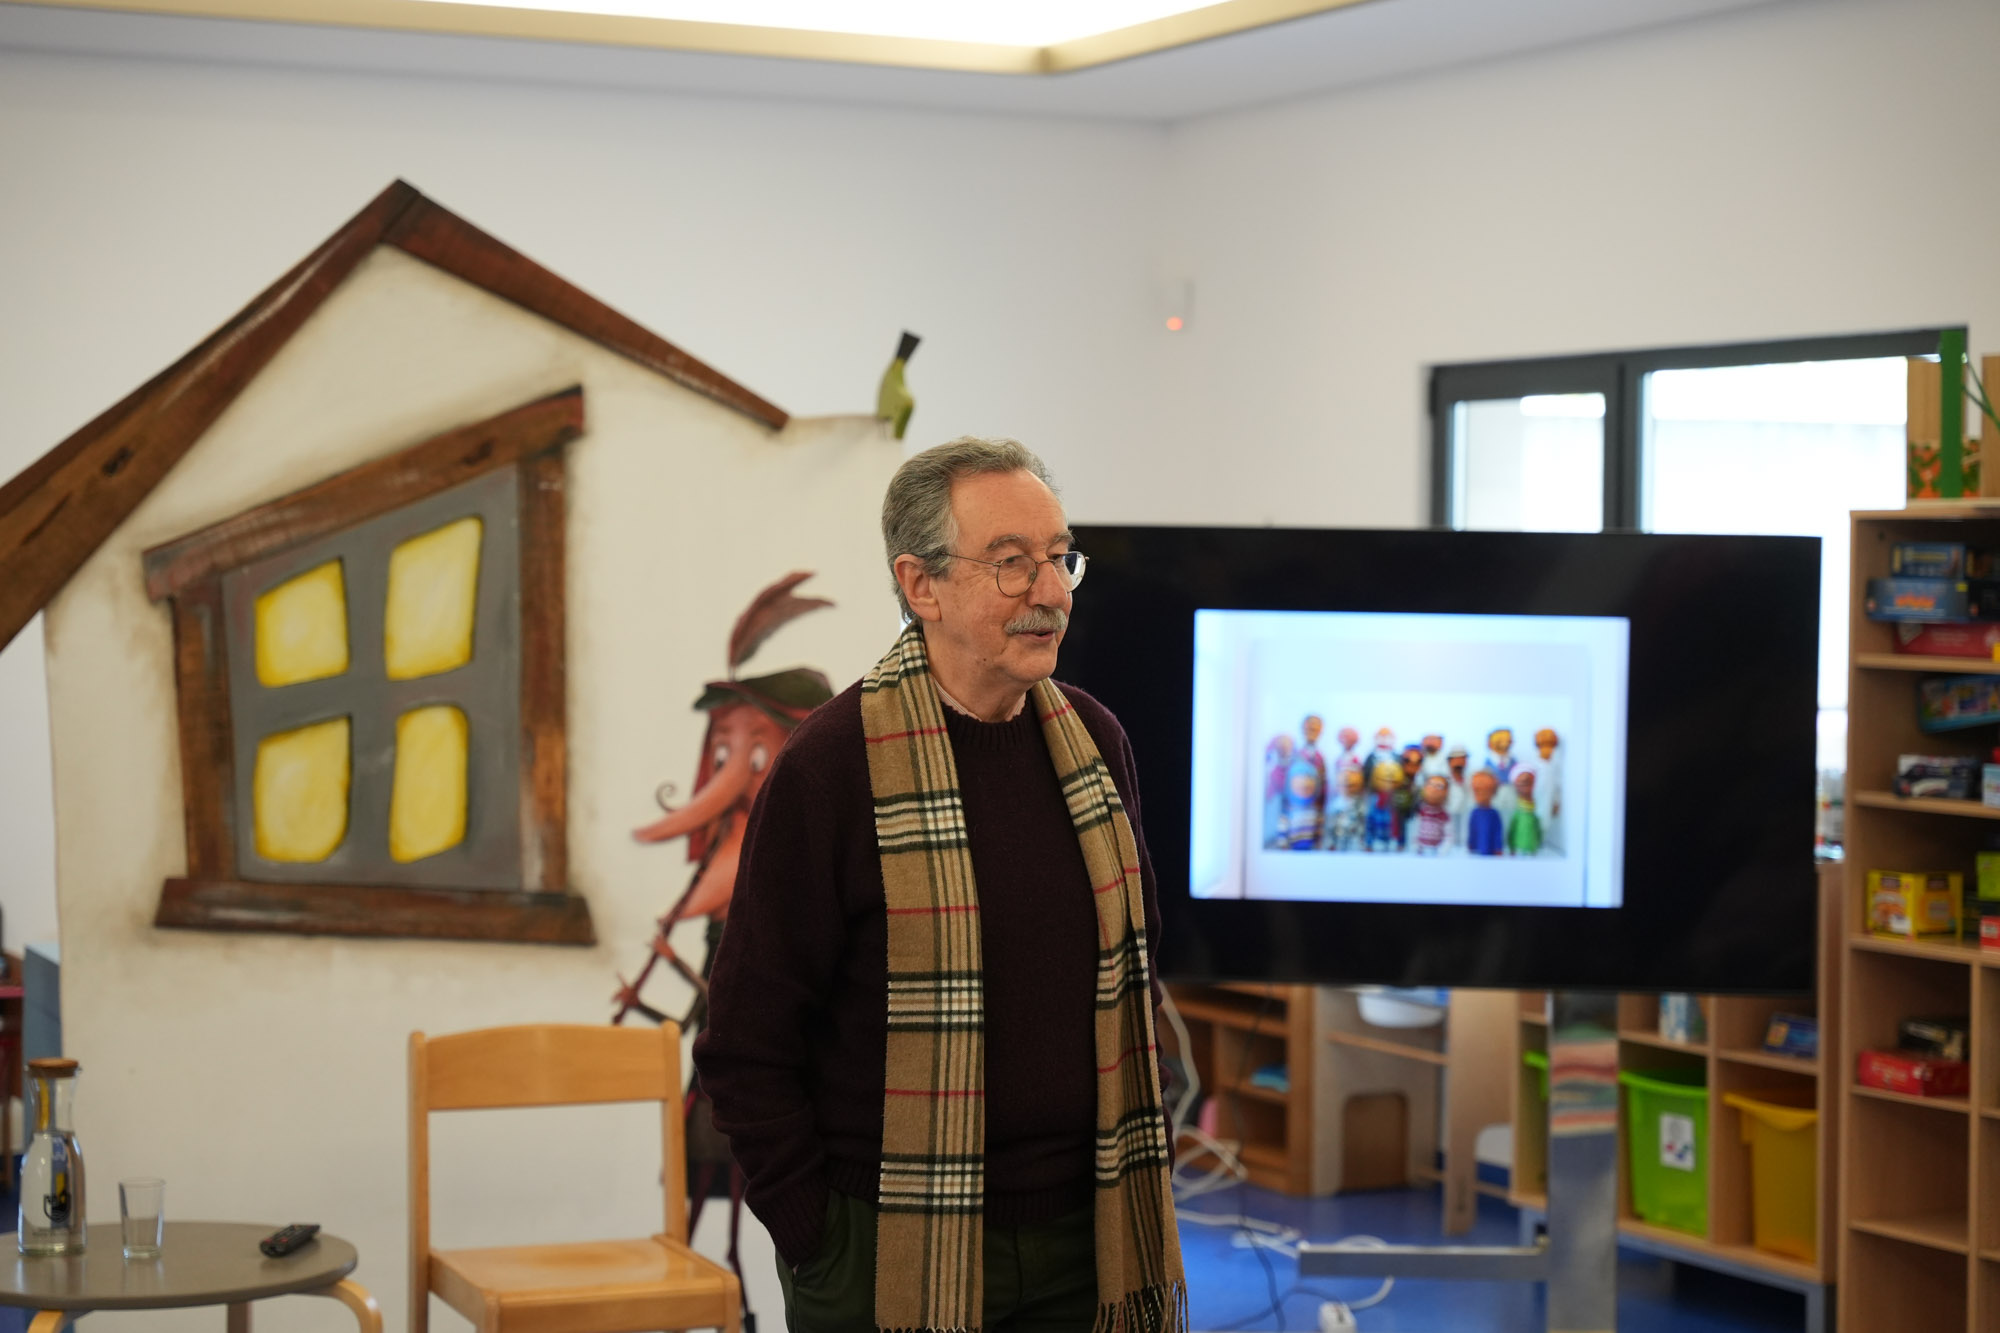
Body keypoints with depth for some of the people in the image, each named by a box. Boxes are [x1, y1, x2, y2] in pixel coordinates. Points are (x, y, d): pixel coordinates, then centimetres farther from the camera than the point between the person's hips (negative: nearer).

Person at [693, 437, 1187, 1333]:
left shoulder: (1094, 742, 6)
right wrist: (821, 1244, -11)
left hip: (1079, 1240, 5)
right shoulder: (831, 764, -11)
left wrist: (1135, 1179, 12)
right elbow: (744, 1047, -10)